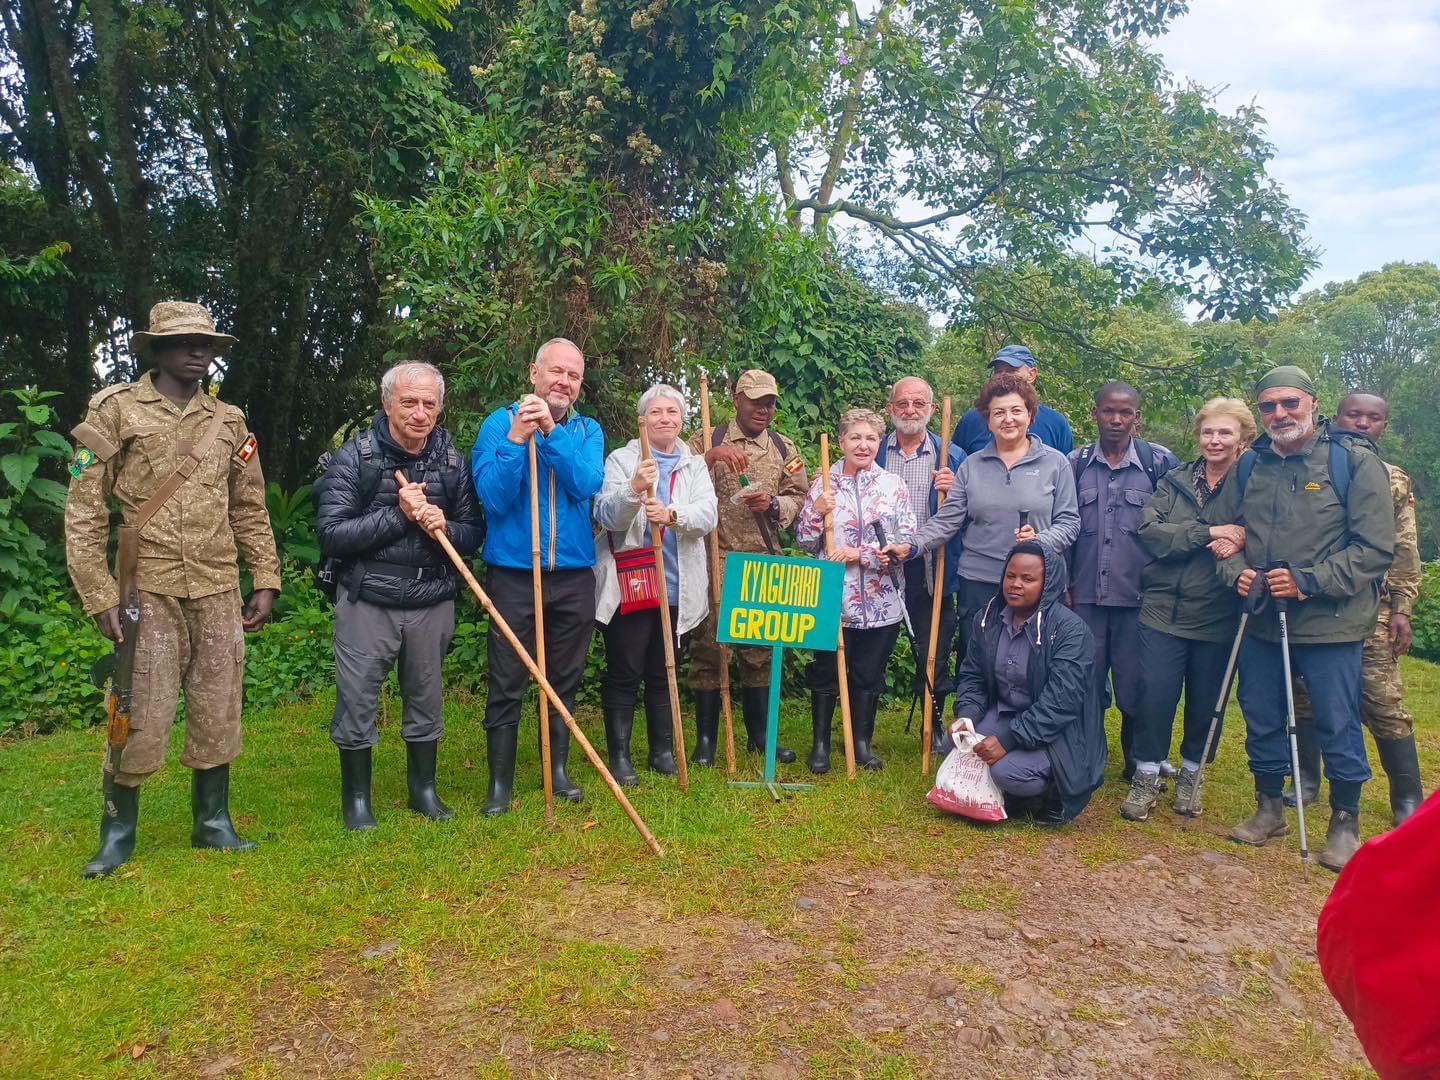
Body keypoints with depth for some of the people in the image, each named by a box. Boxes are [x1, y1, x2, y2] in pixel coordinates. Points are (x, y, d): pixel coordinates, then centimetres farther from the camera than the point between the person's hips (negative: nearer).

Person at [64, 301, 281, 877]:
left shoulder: (229, 420, 11)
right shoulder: (115, 409, -1)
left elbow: (250, 509, 15)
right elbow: (84, 510, -3)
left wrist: (266, 580, 8)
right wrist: (99, 596, -8)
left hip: (219, 593, 4)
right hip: (149, 590, -3)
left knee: (218, 713, 9)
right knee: (142, 715, 0)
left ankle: (213, 823, 24)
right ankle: (119, 833, 19)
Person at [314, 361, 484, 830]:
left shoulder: (452, 461, 3)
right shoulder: (353, 457, -6)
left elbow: (473, 533, 5)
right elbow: (331, 535, -13)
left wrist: (445, 526, -17)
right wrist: (398, 515, -19)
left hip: (433, 602, 3)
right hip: (368, 601, -2)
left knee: (426, 699, 13)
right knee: (357, 702, 3)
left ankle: (423, 788, 30)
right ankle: (356, 798, 22)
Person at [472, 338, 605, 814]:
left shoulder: (588, 431, 5)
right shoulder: (499, 424, -3)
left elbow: (585, 484, -14)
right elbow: (493, 497, -13)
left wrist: (551, 430, -22)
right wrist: (516, 439, -22)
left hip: (574, 576, 3)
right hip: (513, 574, -3)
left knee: (564, 682, 13)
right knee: (506, 686, 2)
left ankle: (558, 771, 28)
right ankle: (500, 784, 14)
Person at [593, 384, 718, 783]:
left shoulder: (695, 465, 10)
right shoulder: (621, 460, 1)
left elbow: (707, 514, -7)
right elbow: (606, 515, -12)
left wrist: (672, 515, -27)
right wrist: (633, 490, -32)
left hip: (675, 586, 3)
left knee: (663, 671, 13)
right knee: (624, 672, 0)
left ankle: (663, 749, 25)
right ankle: (619, 755, 11)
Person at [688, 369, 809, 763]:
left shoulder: (783, 448, 13)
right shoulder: (709, 439, 4)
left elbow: (799, 497, 10)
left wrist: (773, 504, -10)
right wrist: (712, 454, -23)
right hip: (715, 559, -3)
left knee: (761, 646, 10)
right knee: (709, 645, -1)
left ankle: (759, 733, 23)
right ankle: (705, 738, 9)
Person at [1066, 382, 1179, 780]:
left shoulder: (1161, 462, -1)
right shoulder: (1075, 463, 5)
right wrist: (1065, 584, 6)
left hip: (1138, 597, -1)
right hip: (1085, 596, 2)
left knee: (1136, 687, 7)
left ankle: (1139, 764, 27)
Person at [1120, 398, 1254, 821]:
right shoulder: (1175, 481, 6)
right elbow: (1149, 531, -7)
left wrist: (1237, 547, -24)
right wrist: (1207, 533, -17)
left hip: (1218, 616, -1)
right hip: (1165, 608, 1)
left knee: (1206, 701, 9)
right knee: (1155, 694, -3)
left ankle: (1191, 773, 31)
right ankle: (1146, 775, 14)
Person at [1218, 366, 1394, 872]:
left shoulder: (1355, 460, -7)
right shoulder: (1251, 465, 8)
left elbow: (1375, 547, -11)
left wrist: (1309, 581, -20)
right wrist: (1235, 571, -7)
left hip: (1331, 622, -4)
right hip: (1260, 621, 5)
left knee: (1338, 726, 6)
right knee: (1261, 721, 14)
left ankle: (1345, 822, 25)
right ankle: (1269, 809, 33)